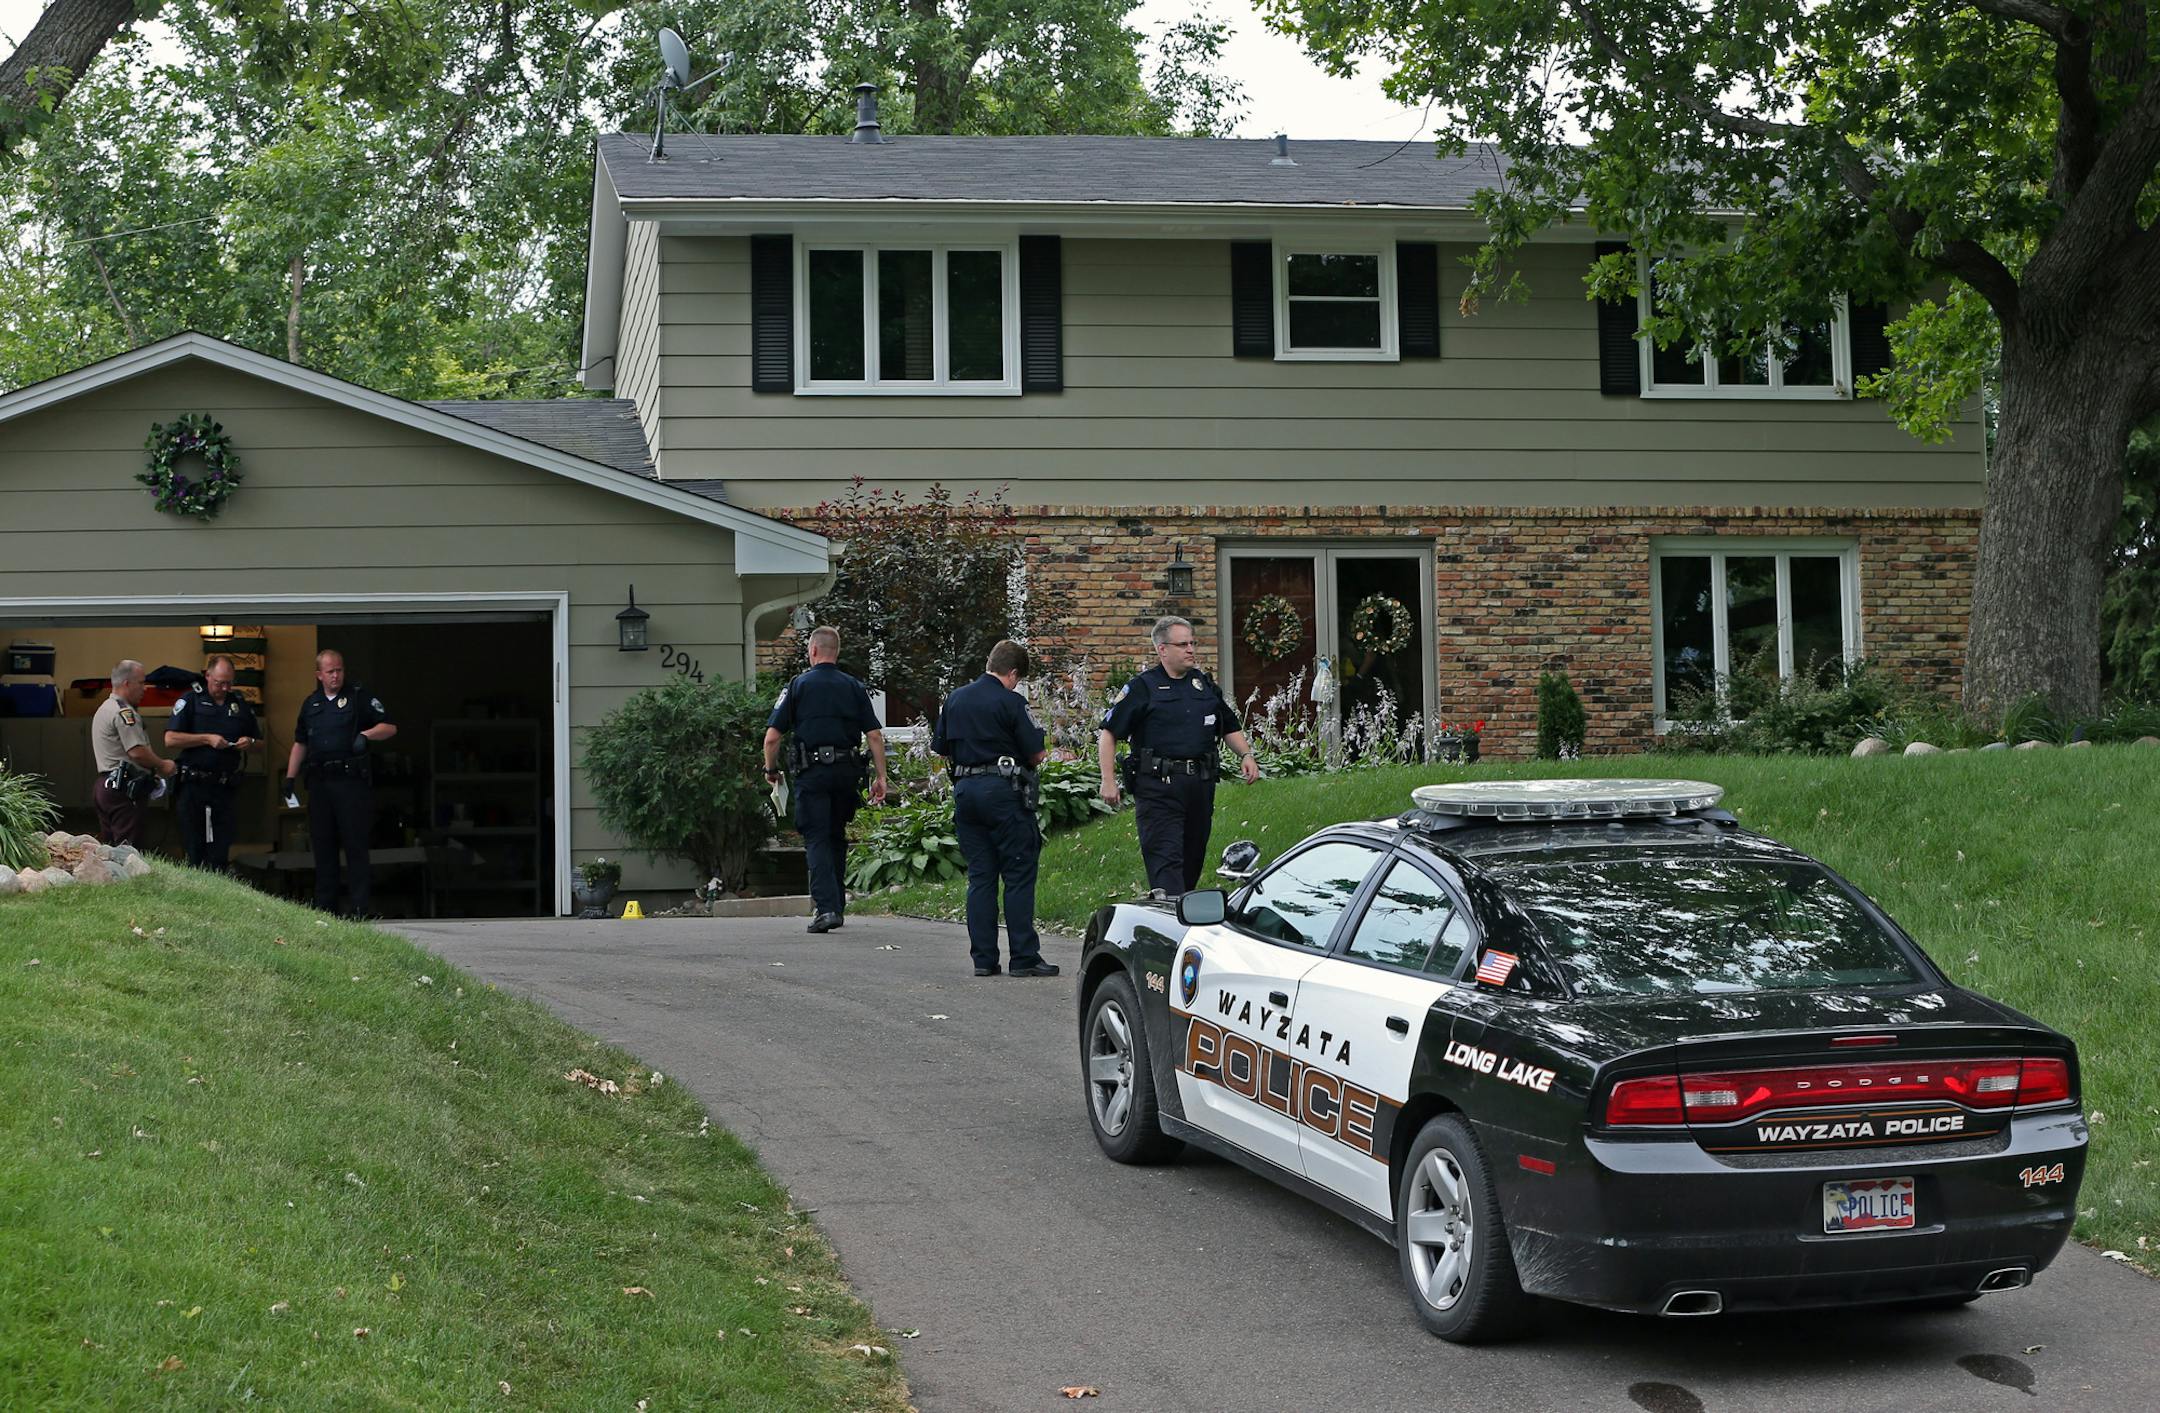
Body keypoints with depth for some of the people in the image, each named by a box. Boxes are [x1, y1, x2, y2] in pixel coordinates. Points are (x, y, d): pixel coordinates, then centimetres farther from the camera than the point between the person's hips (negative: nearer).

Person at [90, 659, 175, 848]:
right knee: (129, 852, -12)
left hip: (105, 786, 10)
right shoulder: (124, 713, -13)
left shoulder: (104, 709, 21)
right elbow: (137, 752, -20)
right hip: (125, 790, -10)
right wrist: (162, 765, -4)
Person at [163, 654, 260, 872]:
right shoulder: (191, 701, 2)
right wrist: (207, 739, -13)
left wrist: (250, 743, -2)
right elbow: (170, 740, -8)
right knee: (194, 850, 1)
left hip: (225, 788, 3)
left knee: (220, 852, 0)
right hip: (194, 786, -3)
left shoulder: (240, 704, 13)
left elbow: (259, 742, 22)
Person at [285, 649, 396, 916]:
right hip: (319, 782, 5)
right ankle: (324, 906, 13)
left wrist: (365, 735, -17)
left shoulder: (359, 696, 2)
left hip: (350, 781, -5)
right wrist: (290, 777, 16)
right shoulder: (311, 704, 17)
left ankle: (360, 908, -6)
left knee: (355, 844, -6)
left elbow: (390, 727, 1)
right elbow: (300, 743, 23)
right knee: (322, 844, 7)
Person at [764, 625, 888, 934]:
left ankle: (826, 906, -16)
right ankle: (837, 906, 21)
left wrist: (770, 769, 12)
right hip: (847, 771, 3)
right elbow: (875, 735, 2)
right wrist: (881, 777, 5)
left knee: (816, 840, -2)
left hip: (812, 772, -3)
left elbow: (772, 737, -4)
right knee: (837, 838, 17)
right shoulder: (854, 687, 8)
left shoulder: (798, 685, 0)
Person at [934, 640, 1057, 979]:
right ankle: (1024, 957, -3)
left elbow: (940, 747, 16)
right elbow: (1036, 753, -8)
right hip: (1003, 789, -6)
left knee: (979, 877, 9)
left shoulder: (955, 699, 10)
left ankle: (983, 958, 7)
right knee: (1019, 875, -1)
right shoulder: (1009, 702, -9)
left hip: (965, 789, 6)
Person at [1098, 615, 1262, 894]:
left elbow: (1230, 727, 26)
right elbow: (1108, 734, -1)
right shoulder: (1142, 688, -1)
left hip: (1201, 785, 6)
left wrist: (1246, 754, 7)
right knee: (1165, 860, -12)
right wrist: (1109, 781, -9)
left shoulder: (1205, 685, 16)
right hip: (1158, 787, -6)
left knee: (1193, 858, 12)